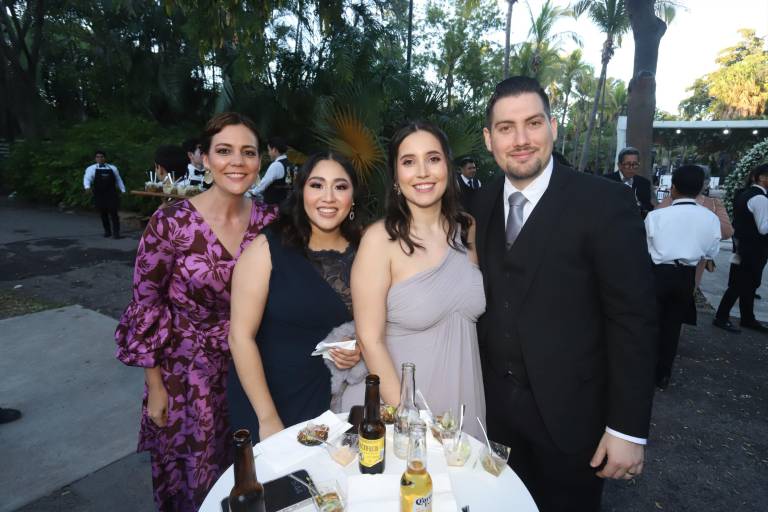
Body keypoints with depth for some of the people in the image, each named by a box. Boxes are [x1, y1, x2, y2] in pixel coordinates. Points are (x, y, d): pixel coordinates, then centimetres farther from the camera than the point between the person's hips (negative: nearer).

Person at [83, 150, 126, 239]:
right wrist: (87, 187, -31)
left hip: (111, 194, 0)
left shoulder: (112, 168, 10)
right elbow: (87, 179, -12)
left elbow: (118, 180, 17)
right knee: (103, 214, 9)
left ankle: (116, 232, -4)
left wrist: (123, 190, 13)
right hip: (99, 195, 0)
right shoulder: (91, 169, 3)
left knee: (113, 213, -7)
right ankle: (107, 231, 23)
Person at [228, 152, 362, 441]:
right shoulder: (267, 249, -14)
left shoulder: (361, 254, -4)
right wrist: (268, 418, -14)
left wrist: (358, 350, -10)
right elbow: (241, 336, -14)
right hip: (265, 399, -2)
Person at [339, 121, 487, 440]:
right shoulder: (380, 239, -17)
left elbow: (473, 314, 8)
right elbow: (370, 339, -15)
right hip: (397, 398, -4)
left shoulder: (467, 229, -2)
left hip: (464, 396, 5)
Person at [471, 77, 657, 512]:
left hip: (570, 410, -4)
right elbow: (485, 298, 5)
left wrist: (629, 427, -14)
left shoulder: (604, 202, -16)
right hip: (498, 403, 4)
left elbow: (634, 319, -15)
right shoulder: (482, 204, 0)